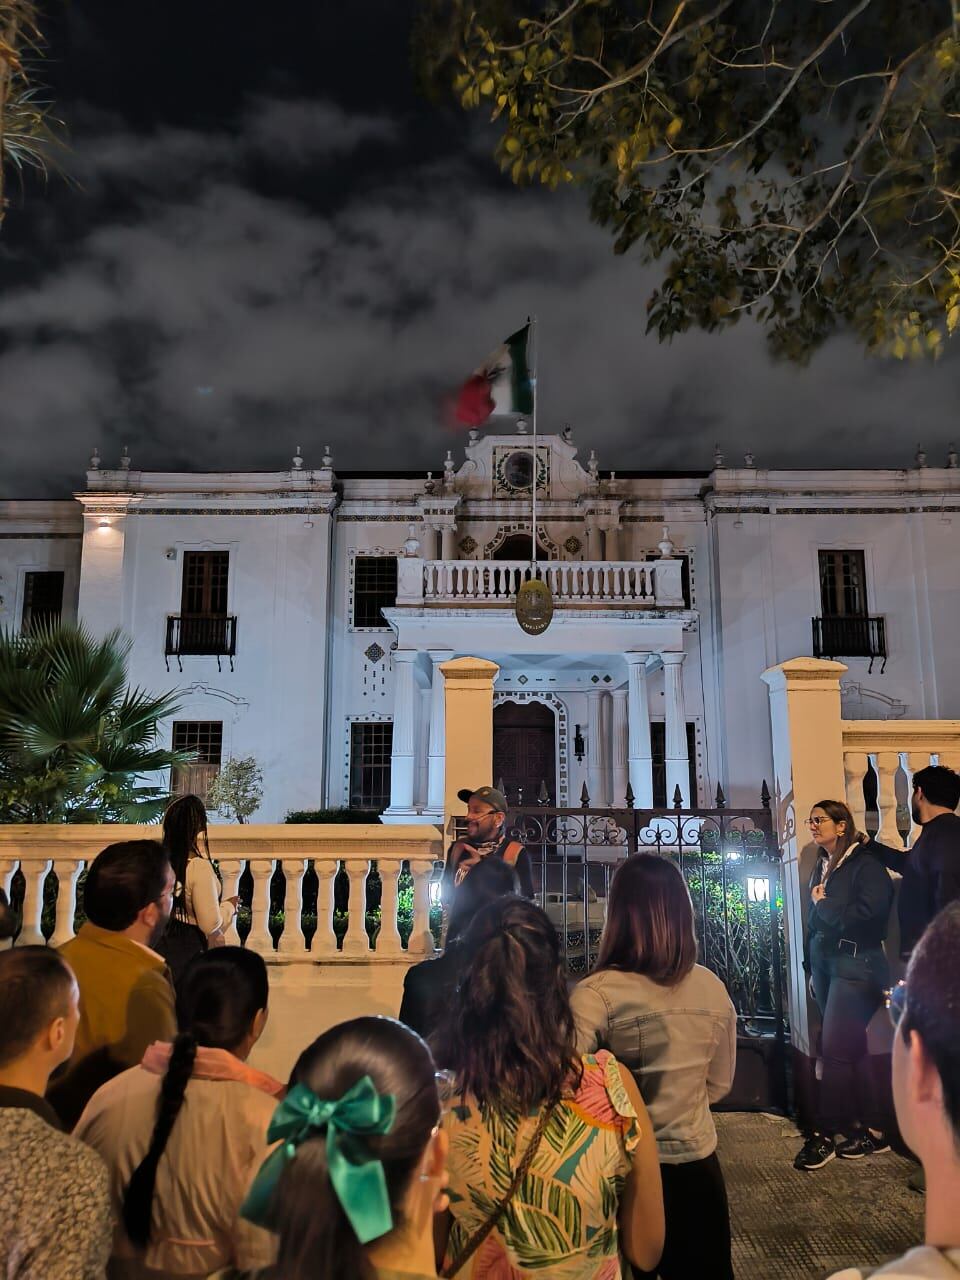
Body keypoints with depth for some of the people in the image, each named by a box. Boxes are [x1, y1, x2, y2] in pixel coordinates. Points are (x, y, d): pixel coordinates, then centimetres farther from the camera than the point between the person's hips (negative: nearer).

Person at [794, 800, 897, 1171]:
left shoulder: (866, 864, -8)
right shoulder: (821, 867, 14)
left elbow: (869, 913, -21)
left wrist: (824, 904, -9)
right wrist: (812, 968, 15)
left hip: (855, 966, -7)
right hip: (825, 965, 7)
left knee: (836, 1050, -7)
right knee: (850, 1050, 12)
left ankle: (824, 1134, 1)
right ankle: (867, 1132, 21)